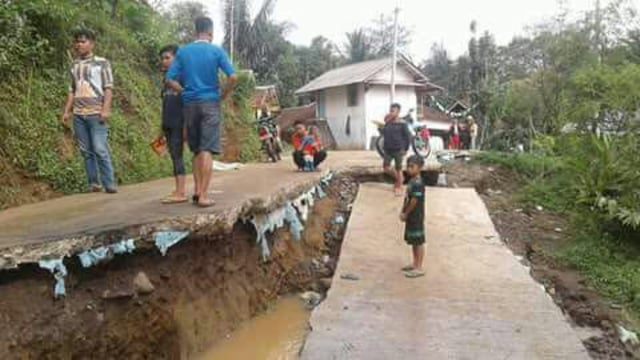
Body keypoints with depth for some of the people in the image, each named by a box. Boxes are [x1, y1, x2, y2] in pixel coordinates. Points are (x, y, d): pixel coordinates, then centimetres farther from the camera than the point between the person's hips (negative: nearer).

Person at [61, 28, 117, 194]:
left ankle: (109, 183, -5)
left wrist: (106, 109, -13)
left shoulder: (101, 62, 3)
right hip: (78, 114, 5)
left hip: (96, 113, -5)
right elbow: (72, 90, 20)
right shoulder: (74, 65, 17)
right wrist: (67, 111, 13)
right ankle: (94, 183, 8)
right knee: (86, 150, 3)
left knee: (100, 149, -10)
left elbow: (108, 88, -3)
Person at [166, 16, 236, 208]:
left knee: (197, 150, 14)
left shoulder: (182, 51, 7)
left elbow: (170, 80, 1)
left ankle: (198, 190, 13)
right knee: (207, 150, -6)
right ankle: (203, 195, -9)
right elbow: (233, 77, -10)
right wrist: (223, 96, 3)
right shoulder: (217, 51, -1)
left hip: (189, 104, 3)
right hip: (210, 103, -3)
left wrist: (186, 91, 12)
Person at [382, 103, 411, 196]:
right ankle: (397, 178, 31)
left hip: (398, 150, -5)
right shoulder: (388, 123, 5)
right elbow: (384, 133, 15)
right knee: (386, 168, 4)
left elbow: (408, 136, -7)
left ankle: (399, 188, 18)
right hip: (388, 150, 5)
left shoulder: (402, 124, -9)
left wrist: (405, 149, -8)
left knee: (398, 169, 5)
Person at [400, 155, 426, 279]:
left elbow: (414, 201, -22)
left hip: (416, 217, -10)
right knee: (413, 241, 18)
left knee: (418, 242, 0)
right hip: (410, 217, 10)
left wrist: (405, 214, -12)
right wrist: (403, 212, 5)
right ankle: (415, 264, 31)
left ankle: (419, 268, 8)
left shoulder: (418, 183, -22)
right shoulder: (411, 181, 9)